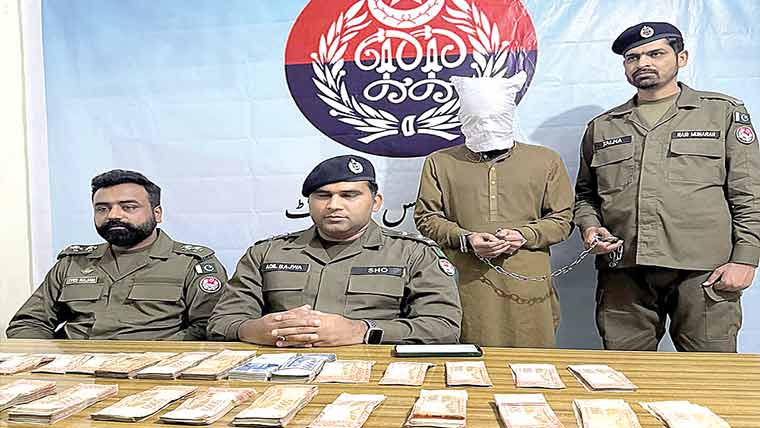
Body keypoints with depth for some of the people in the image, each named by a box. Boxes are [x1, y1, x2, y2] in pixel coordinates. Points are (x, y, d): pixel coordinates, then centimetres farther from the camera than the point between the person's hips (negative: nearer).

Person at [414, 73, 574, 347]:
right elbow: (425, 218, 9)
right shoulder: (440, 162, 13)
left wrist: (524, 236, -6)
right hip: (466, 286, 0)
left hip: (527, 287, 1)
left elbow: (562, 219, 12)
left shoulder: (546, 160, 14)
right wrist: (465, 239, -7)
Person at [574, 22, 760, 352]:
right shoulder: (601, 127, 16)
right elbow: (585, 194, 21)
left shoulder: (724, 113, 9)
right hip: (623, 273, 2)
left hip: (703, 274, -2)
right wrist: (590, 227, 1)